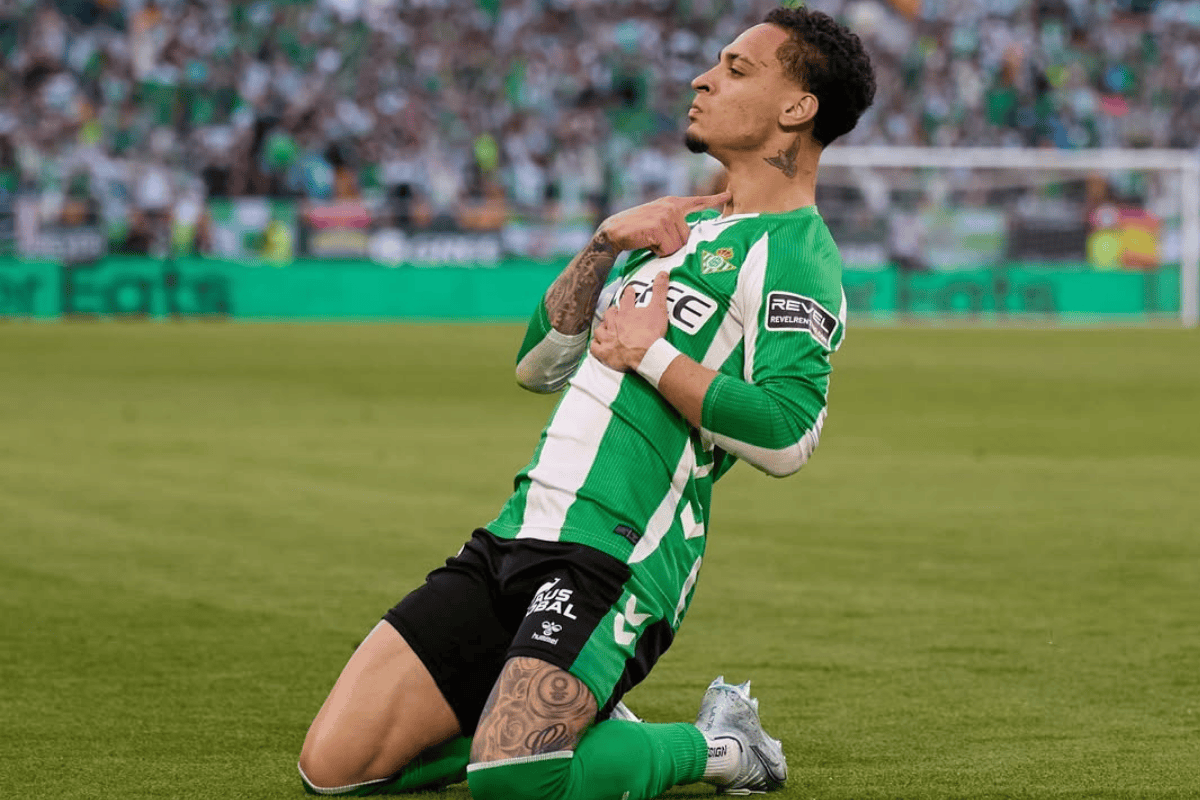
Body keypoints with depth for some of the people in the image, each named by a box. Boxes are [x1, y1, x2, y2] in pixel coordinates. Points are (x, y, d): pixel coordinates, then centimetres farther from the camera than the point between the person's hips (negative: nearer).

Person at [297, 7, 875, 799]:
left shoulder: (792, 253, -5)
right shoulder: (684, 227, 23)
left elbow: (786, 435, -21)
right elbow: (539, 364, 21)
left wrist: (650, 356, -11)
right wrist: (605, 244, 7)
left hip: (613, 560, -8)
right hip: (517, 540, 8)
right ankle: (583, 727, 16)